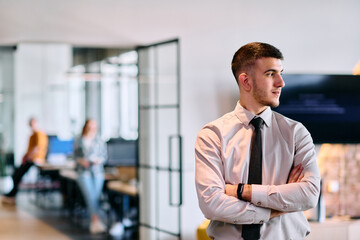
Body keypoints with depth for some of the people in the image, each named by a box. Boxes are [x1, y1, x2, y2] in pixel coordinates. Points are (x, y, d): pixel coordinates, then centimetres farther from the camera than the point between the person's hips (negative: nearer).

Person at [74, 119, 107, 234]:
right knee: (90, 196, -17)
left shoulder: (99, 141, 9)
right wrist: (81, 161, -9)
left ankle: (93, 223, 7)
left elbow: (104, 155, 10)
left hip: (97, 172, 2)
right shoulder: (78, 141, 8)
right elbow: (75, 156, 10)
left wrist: (99, 160, -10)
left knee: (96, 197, -4)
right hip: (83, 172, -2)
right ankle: (96, 221, -26)